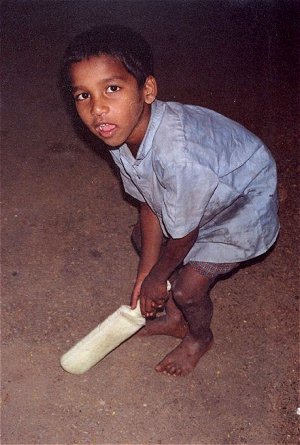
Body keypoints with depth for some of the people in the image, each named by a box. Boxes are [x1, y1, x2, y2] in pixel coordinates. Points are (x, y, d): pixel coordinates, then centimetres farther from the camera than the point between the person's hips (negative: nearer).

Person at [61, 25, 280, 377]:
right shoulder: (121, 132, -19)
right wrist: (146, 272, -3)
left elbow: (184, 235, -25)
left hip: (245, 203, -7)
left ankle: (199, 337, 27)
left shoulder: (178, 155, -43)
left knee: (188, 287, -10)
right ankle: (175, 318, 37)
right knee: (142, 237, 14)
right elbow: (149, 202, -6)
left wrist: (157, 277, -7)